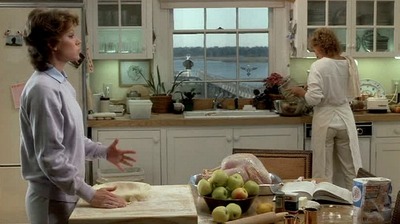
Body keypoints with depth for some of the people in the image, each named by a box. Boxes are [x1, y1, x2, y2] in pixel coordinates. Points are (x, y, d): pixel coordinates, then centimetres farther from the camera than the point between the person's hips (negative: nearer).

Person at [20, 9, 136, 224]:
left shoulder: (60, 82, 7)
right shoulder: (43, 89, -22)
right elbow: (50, 158, -24)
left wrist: (103, 151, 9)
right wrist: (89, 194, -22)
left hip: (62, 194, 9)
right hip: (53, 199, -9)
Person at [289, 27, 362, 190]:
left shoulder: (318, 66, -14)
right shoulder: (349, 63, 2)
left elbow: (313, 99, -19)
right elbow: (353, 94, 9)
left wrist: (300, 91, -1)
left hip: (325, 120, -4)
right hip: (345, 118, 5)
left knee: (324, 170, 6)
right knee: (350, 168, 12)